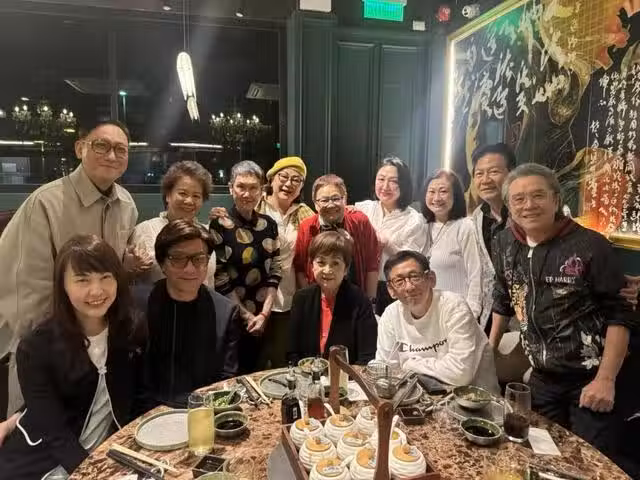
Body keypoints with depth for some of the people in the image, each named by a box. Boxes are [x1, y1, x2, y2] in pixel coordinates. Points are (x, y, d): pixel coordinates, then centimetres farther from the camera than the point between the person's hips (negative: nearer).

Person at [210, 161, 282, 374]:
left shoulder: (269, 224, 3)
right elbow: (219, 279, -13)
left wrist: (263, 314, -6)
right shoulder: (220, 225, -11)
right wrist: (247, 316, -10)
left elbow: (275, 272, 3)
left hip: (262, 319, 4)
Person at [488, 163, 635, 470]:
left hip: (592, 379, -4)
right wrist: (490, 347, 16)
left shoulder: (590, 246, -16)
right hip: (543, 378, 5)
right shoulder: (505, 245, -1)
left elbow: (619, 315, -14)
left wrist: (606, 379, -19)